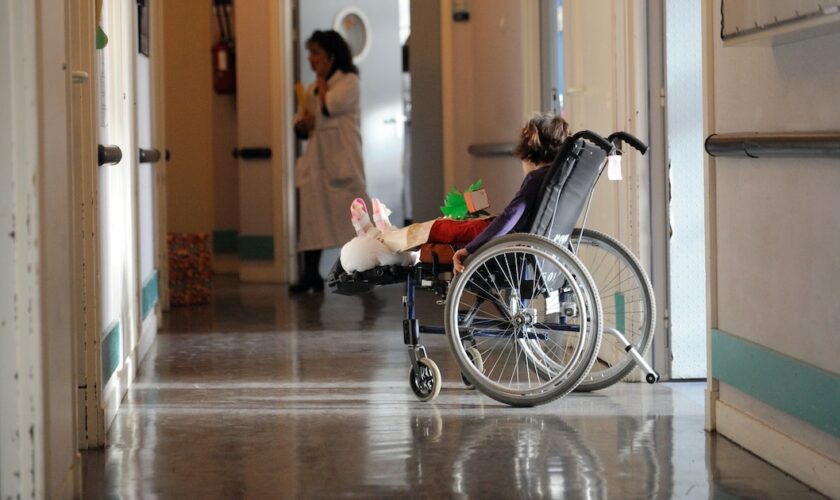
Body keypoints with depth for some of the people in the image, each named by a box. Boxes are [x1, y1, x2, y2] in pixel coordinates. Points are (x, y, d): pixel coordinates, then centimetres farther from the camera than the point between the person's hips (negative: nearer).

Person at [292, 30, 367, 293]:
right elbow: (299, 127, 18)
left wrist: (321, 80, -3)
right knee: (311, 219, 3)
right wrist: (303, 124, -6)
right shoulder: (313, 89, 18)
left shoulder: (349, 81, -2)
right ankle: (310, 274, 8)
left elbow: (329, 106, -19)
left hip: (342, 161, -7)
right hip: (316, 161, 7)